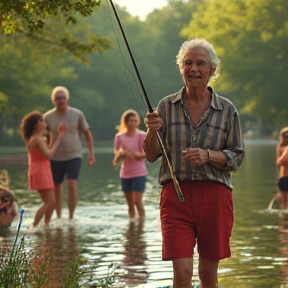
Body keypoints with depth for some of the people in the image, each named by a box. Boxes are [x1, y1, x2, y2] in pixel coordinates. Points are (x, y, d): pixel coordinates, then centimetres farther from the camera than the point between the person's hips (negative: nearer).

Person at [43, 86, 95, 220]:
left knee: (72, 186, -15)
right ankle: (58, 218, 20)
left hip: (74, 156, -1)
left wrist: (91, 153, 2)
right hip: (55, 157, 1)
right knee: (57, 189, 7)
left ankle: (71, 217, -5)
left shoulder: (77, 114, -5)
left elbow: (87, 134, 6)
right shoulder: (48, 117, -5)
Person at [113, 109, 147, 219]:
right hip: (125, 174, 3)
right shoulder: (119, 137, 2)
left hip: (139, 173, -3)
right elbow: (117, 152, 2)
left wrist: (134, 154, -28)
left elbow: (145, 154, -11)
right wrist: (119, 156, -22)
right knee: (130, 204, 8)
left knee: (137, 202, -12)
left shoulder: (142, 135, -5)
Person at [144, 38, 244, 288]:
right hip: (176, 195, -1)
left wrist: (207, 155, -14)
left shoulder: (227, 109, 5)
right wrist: (153, 131, -15)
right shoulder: (167, 106, 6)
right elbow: (151, 156, 5)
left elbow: (237, 157, 4)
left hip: (214, 195, 1)